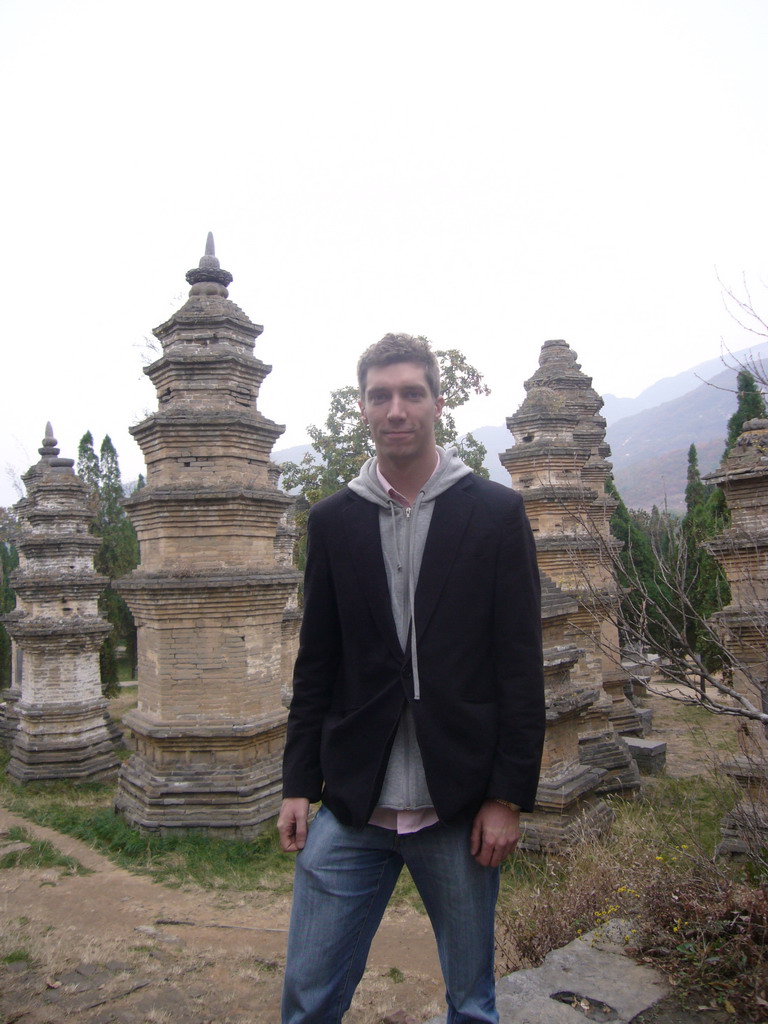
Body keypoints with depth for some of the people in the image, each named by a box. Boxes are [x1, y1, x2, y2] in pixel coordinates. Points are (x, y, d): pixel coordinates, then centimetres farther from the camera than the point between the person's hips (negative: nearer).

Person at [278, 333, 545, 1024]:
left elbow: (521, 664, -3)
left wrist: (509, 796, -6)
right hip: (351, 806, 2)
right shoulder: (332, 521, 5)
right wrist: (299, 784, 4)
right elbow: (316, 664, 7)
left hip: (461, 809, -1)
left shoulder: (496, 513, -2)